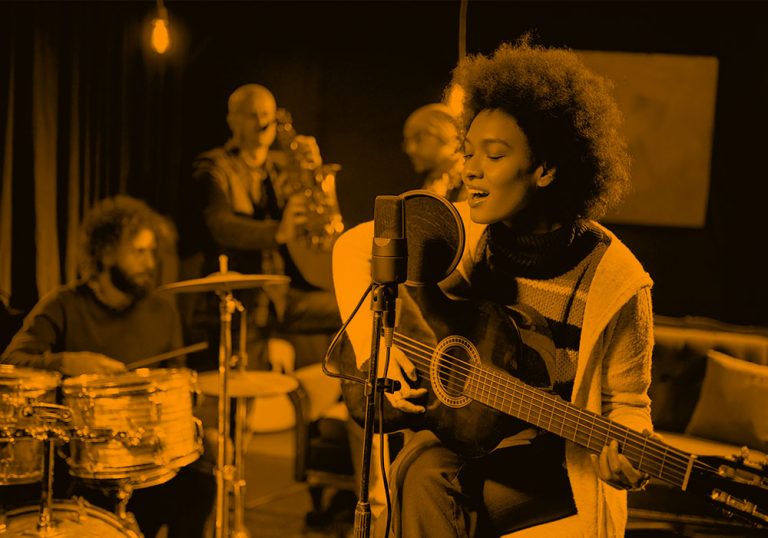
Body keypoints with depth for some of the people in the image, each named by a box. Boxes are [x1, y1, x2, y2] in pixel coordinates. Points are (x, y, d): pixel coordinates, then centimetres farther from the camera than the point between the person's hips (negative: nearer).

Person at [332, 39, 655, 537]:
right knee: (422, 474, -30)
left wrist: (627, 461, -28)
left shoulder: (615, 280, -17)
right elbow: (354, 249, 5)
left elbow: (626, 403, -6)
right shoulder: (462, 231, -8)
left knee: (427, 482, -29)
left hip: (556, 466, -3)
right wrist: (375, 351, -7)